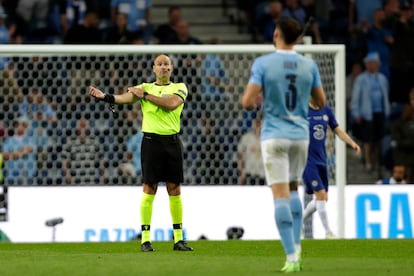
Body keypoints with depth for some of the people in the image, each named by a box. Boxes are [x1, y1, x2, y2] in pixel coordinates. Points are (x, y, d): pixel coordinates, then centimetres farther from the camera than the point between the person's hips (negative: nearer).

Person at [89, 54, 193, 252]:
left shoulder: (179, 88, 7)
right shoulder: (145, 87, 8)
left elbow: (171, 104, -14)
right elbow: (126, 98, -10)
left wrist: (146, 95, -15)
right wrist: (105, 96, -29)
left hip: (172, 141, 1)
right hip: (151, 140, -1)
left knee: (174, 189, 3)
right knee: (149, 188, -4)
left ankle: (178, 239, 8)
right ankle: (145, 239, -3)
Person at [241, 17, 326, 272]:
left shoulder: (263, 63, -10)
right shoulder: (309, 65, 0)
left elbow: (247, 102, -13)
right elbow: (321, 101, 10)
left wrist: (254, 99, 10)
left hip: (274, 136, -3)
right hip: (300, 135, 3)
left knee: (281, 195, -4)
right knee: (293, 189, 22)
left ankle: (291, 257, -10)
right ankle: (297, 247, 13)